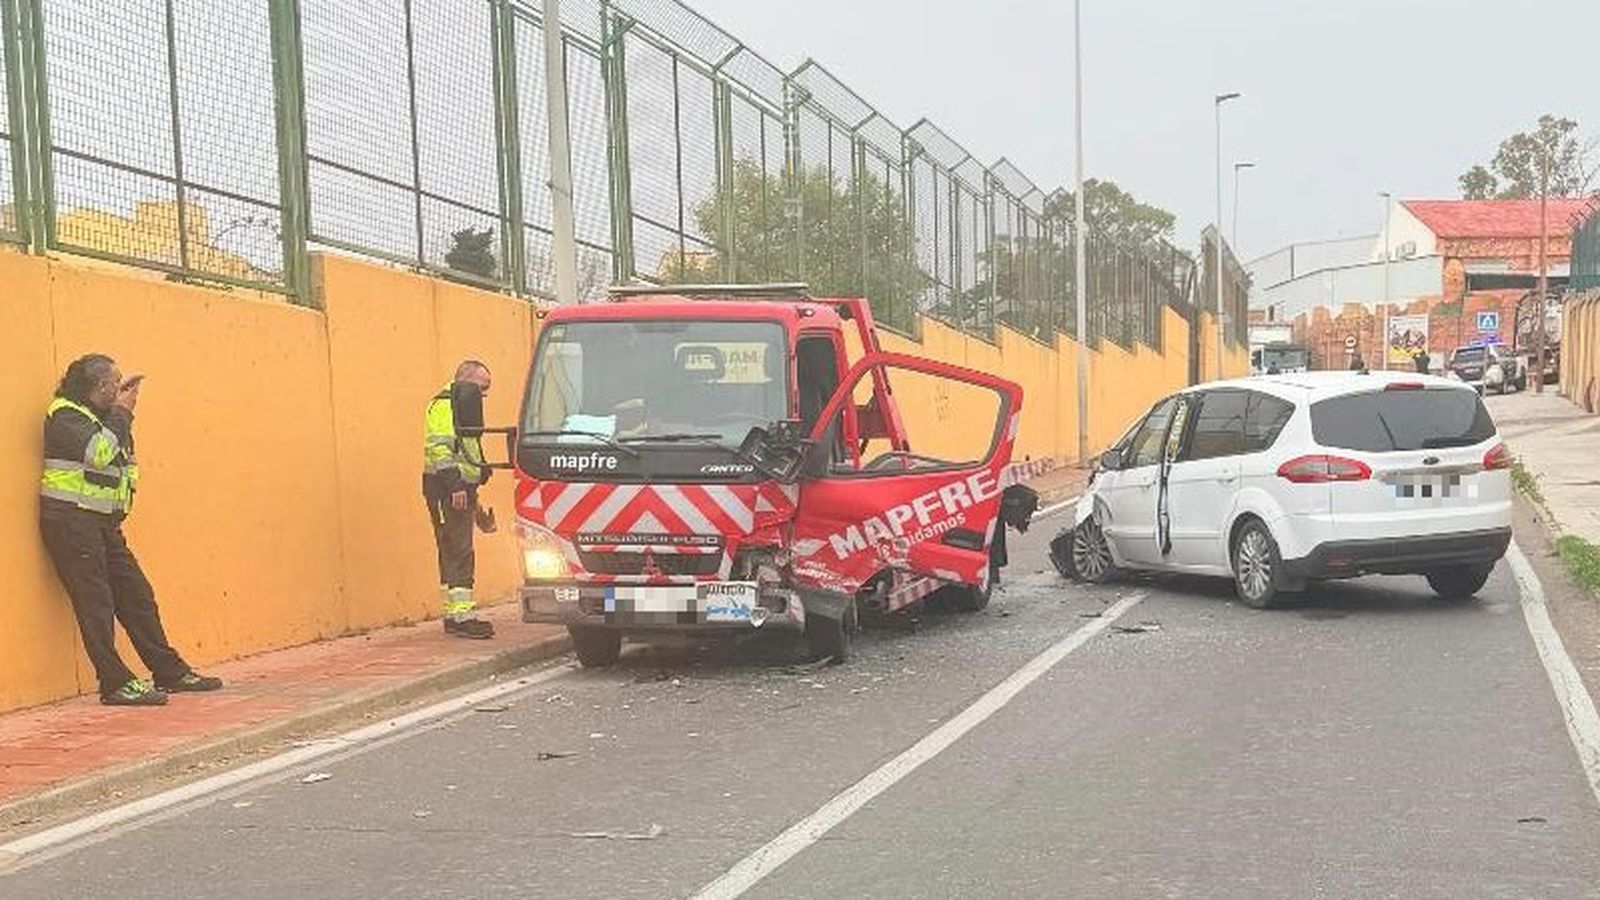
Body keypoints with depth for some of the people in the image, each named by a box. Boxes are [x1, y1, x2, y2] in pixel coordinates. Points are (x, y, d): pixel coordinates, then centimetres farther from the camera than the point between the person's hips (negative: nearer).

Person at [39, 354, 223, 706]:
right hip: (70, 520, -9)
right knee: (95, 601, -9)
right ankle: (116, 685, -7)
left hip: (103, 522, 9)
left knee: (136, 594, 7)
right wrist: (121, 413, -13)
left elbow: (124, 462, 19)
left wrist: (123, 415, 7)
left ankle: (171, 672, 11)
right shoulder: (65, 416, -8)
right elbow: (97, 453, -23)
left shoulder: (101, 417, 19)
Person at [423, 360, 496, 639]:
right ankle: (461, 615, -13)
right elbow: (440, 448, -21)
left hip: (461, 489, 10)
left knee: (455, 553, 11)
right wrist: (455, 485, -26)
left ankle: (454, 615, 15)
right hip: (448, 490, -10)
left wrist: (472, 495, 30)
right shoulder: (444, 405, -9)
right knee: (458, 552, -11)